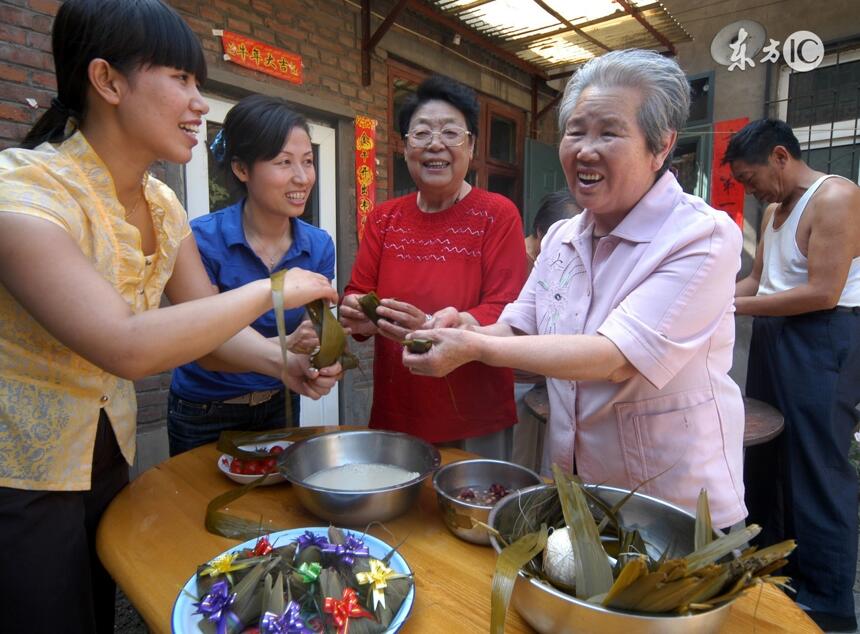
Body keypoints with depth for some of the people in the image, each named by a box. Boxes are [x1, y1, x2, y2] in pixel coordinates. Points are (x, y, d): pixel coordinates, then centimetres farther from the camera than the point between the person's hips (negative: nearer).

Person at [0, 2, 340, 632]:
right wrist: (272, 289, -29)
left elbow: (205, 320, -1)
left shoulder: (163, 206, -1)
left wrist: (284, 362, -19)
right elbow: (126, 347, -36)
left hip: (108, 459, 6)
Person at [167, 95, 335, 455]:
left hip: (279, 407, 4)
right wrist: (285, 345, -36)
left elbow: (315, 338, -8)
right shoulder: (204, 239, -22)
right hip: (205, 417, -3)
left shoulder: (319, 246, -11)